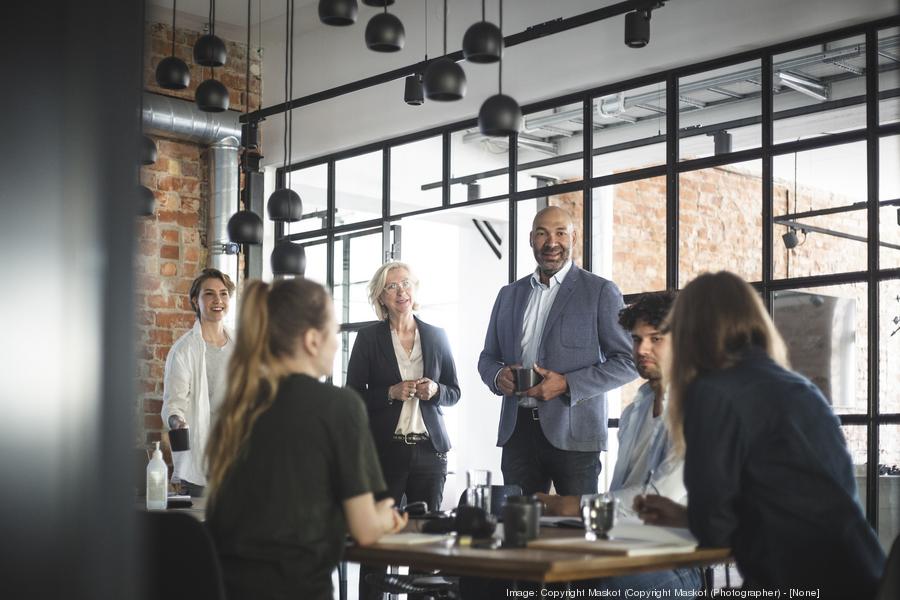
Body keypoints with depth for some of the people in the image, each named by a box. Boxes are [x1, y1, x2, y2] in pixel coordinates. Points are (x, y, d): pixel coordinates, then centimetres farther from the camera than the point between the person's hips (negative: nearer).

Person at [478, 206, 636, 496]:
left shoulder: (601, 292, 0)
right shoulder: (509, 295, 15)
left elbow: (628, 361, -3)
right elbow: (487, 357, 21)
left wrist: (567, 385, -13)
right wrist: (498, 375, -3)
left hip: (573, 432, -4)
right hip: (517, 430, 4)